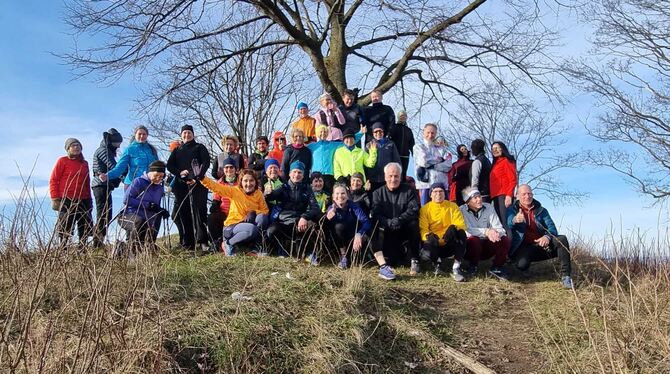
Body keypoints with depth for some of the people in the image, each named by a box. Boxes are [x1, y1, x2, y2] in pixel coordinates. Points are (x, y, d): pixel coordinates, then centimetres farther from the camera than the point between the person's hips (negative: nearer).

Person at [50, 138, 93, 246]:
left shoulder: (84, 163, 17)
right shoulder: (62, 161, 2)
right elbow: (53, 180, -1)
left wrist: (89, 199, 18)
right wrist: (55, 198, -9)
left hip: (83, 201, 5)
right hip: (67, 200, -5)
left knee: (85, 228, 5)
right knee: (65, 229, -1)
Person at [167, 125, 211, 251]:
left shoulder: (199, 147, 15)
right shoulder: (177, 150, 26)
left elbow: (206, 163, 1)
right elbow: (169, 165, 15)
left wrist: (197, 177, -13)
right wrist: (179, 172, -7)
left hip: (196, 183, -4)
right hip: (181, 184, 4)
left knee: (198, 211, -13)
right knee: (182, 213, -3)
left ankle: (202, 241, -16)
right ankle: (187, 243, 0)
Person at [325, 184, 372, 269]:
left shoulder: (354, 206, -16)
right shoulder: (331, 208, -10)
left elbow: (366, 222, -30)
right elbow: (327, 229, -18)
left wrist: (359, 234, -49)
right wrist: (328, 219, -40)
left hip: (354, 237, -1)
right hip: (340, 242, 1)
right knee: (338, 226, -29)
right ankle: (343, 256, -15)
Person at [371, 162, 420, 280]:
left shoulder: (408, 191, 3)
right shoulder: (378, 193, 6)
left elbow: (414, 210, -13)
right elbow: (375, 214, -9)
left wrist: (399, 220, -30)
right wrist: (388, 222, -29)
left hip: (404, 230, 1)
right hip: (387, 232, -1)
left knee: (413, 224, -33)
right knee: (390, 260, -26)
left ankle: (414, 260, -17)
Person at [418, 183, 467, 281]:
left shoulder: (452, 206, 6)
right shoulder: (425, 209, 3)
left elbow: (461, 225, -6)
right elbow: (422, 229, -7)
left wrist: (454, 229, -31)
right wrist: (428, 236, -31)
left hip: (450, 244, 1)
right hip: (434, 244, -1)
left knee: (461, 233, -32)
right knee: (426, 255, -35)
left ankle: (456, 268, -24)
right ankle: (438, 261, 5)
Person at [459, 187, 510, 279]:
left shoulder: (489, 207, 2)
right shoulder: (462, 210, -10)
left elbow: (499, 228, -5)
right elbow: (465, 230, -23)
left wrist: (496, 233, -30)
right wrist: (486, 232, -34)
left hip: (487, 247, 4)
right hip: (472, 246, -3)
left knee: (506, 240, -21)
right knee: (473, 240, -35)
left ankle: (497, 267, 1)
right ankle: (473, 265, -7)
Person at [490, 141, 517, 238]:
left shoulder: (507, 160, 5)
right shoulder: (495, 164, 26)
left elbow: (513, 179, -6)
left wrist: (509, 195, -18)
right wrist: (492, 196, 6)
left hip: (504, 196, -8)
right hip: (496, 197, 8)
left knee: (505, 222, -17)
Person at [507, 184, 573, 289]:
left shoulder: (541, 210, 13)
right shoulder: (512, 210, 4)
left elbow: (551, 227, 0)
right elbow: (509, 223, -18)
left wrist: (547, 236, -25)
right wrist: (515, 220, -45)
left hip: (542, 245, 3)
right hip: (524, 247, -3)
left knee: (562, 239, -24)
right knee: (521, 263, -34)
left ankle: (565, 276, -22)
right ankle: (524, 269, 6)